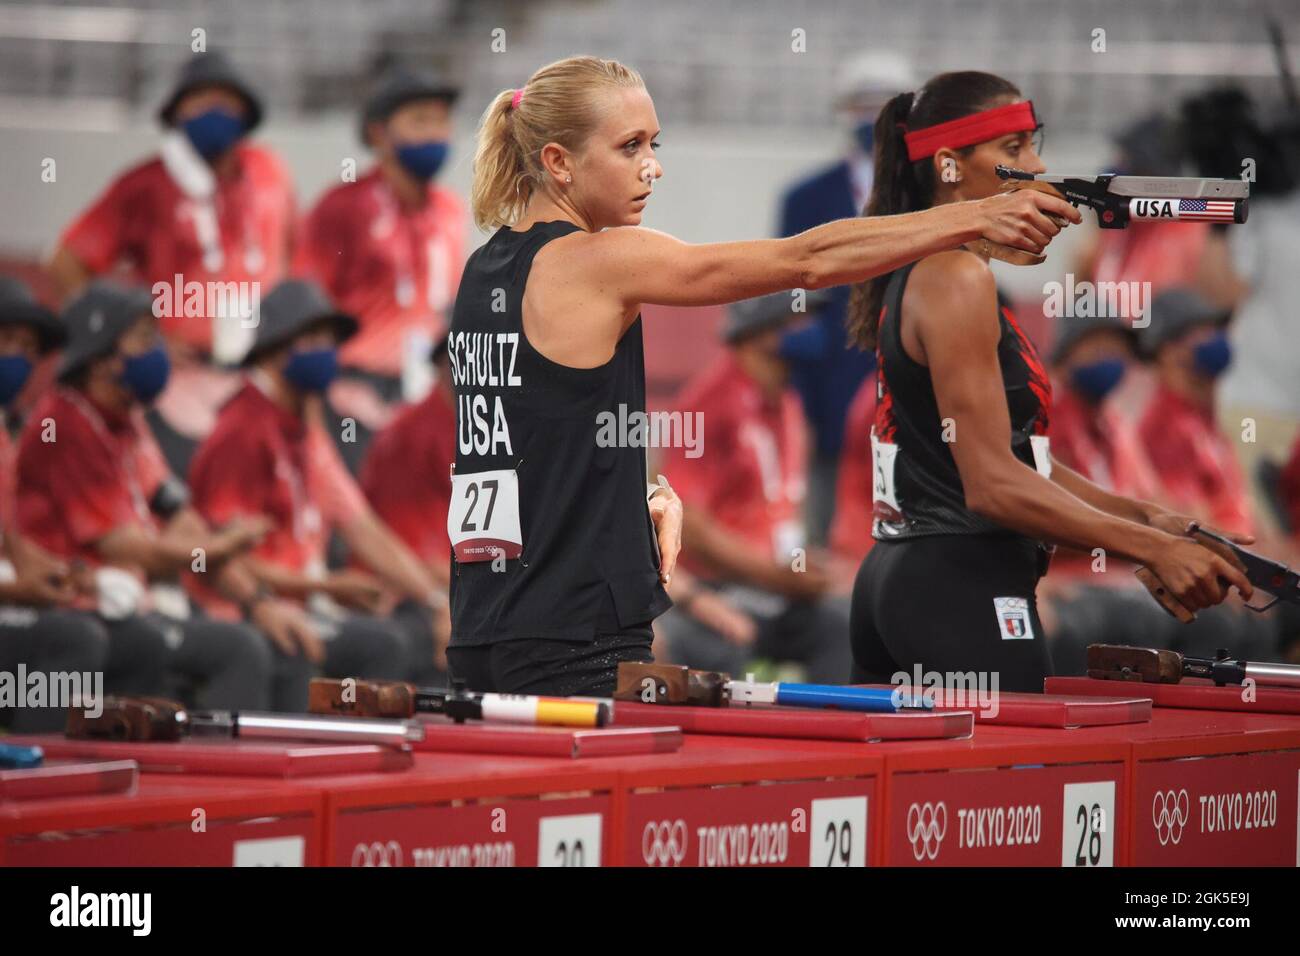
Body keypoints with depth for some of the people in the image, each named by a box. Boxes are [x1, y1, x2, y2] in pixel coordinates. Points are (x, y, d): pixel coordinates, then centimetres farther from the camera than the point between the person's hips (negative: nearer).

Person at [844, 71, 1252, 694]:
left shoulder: (918, 276, 18)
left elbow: (1014, 458, 18)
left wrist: (1145, 519, 9)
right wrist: (1154, 549, -18)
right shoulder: (957, 277, -12)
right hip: (962, 594, -10)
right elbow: (992, 484, -19)